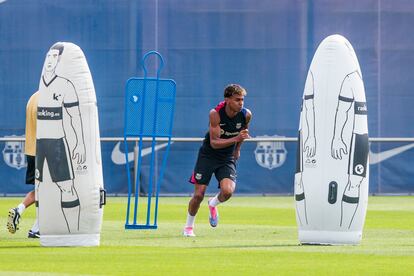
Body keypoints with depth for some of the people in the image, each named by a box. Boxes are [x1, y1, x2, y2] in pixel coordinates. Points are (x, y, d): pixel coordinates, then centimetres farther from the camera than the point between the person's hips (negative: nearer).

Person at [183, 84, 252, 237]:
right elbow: (214, 142, -25)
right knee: (198, 195, -4)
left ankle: (213, 204, 14)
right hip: (207, 155, -2)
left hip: (227, 158, 2)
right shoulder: (215, 114, -23)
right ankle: (189, 226, 22)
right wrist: (235, 139, -36)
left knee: (227, 191, -23)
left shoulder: (246, 115, -12)